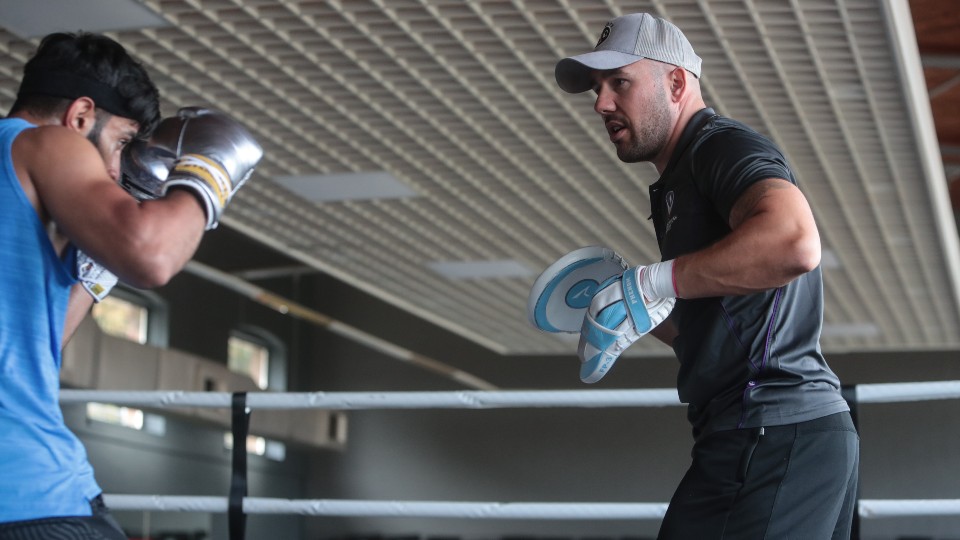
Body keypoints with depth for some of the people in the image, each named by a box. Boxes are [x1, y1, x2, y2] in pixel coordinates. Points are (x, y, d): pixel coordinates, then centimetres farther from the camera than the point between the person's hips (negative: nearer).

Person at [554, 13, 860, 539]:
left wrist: (650, 282, -23)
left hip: (772, 434, -10)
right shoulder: (676, 188, 23)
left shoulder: (724, 143, -7)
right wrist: (631, 307, 16)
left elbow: (793, 242, -29)